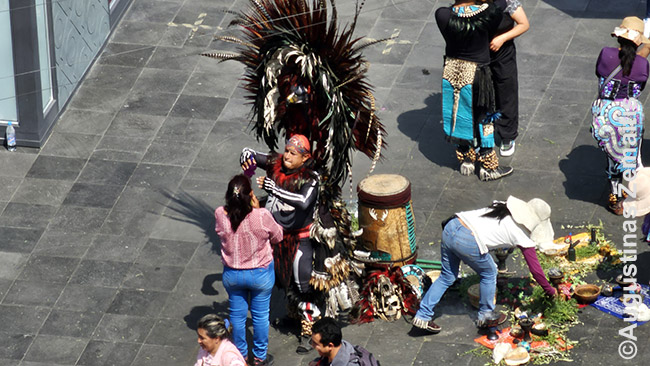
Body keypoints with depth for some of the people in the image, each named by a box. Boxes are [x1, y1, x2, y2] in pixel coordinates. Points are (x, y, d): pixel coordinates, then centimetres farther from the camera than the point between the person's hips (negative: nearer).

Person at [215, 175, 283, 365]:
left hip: (232, 274, 2)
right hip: (260, 273, -2)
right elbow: (277, 236, -10)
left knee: (237, 314, 22)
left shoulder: (220, 215, -23)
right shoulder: (261, 216, -29)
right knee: (260, 315, 20)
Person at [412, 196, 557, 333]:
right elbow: (534, 268, 13)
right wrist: (549, 290, 26)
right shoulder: (522, 234, 6)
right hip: (468, 242, -6)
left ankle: (422, 316, 22)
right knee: (489, 273, 20)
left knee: (447, 276, 22)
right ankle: (486, 315, 33)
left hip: (450, 227, 7)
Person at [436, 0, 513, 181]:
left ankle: (466, 161, 33)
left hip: (451, 72, 3)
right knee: (481, 120, 11)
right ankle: (488, 167, 22)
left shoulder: (442, 15, -18)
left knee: (461, 118, 19)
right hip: (475, 75, -3)